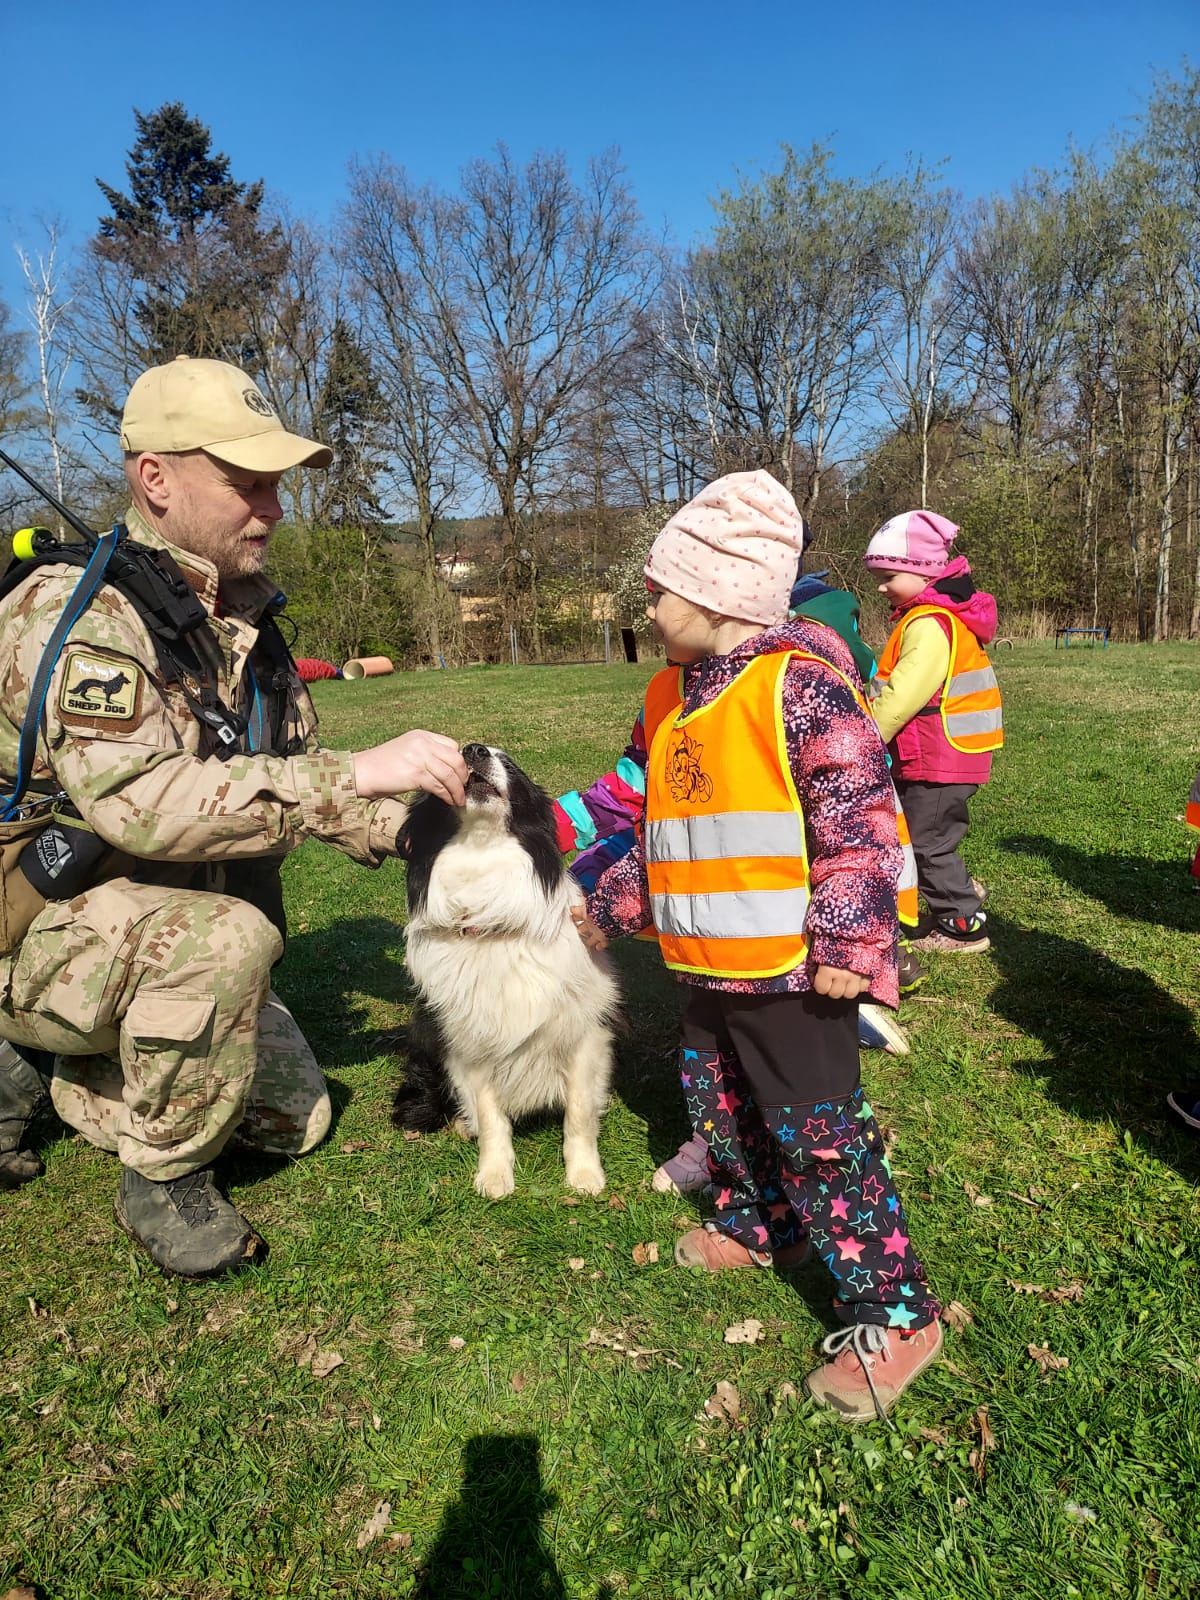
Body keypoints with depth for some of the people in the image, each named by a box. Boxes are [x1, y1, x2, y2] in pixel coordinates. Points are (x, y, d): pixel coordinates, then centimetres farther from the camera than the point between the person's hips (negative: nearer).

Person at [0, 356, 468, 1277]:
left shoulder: (247, 622, 2)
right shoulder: (75, 612, -24)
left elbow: (289, 781, 7)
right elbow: (138, 798, -38)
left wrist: (410, 827, -10)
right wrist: (356, 772, -40)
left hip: (170, 942, 8)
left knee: (296, 1121, 12)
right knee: (227, 934, -38)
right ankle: (166, 1181, -11)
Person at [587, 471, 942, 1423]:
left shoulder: (798, 684, -17)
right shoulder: (671, 698, 10)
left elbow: (861, 816, -20)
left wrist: (850, 946, -22)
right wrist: (613, 905, 24)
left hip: (792, 968, -9)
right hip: (713, 966, 9)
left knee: (818, 1132, -1)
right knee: (720, 1102, 22)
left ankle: (895, 1314, 16)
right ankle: (759, 1225, 47)